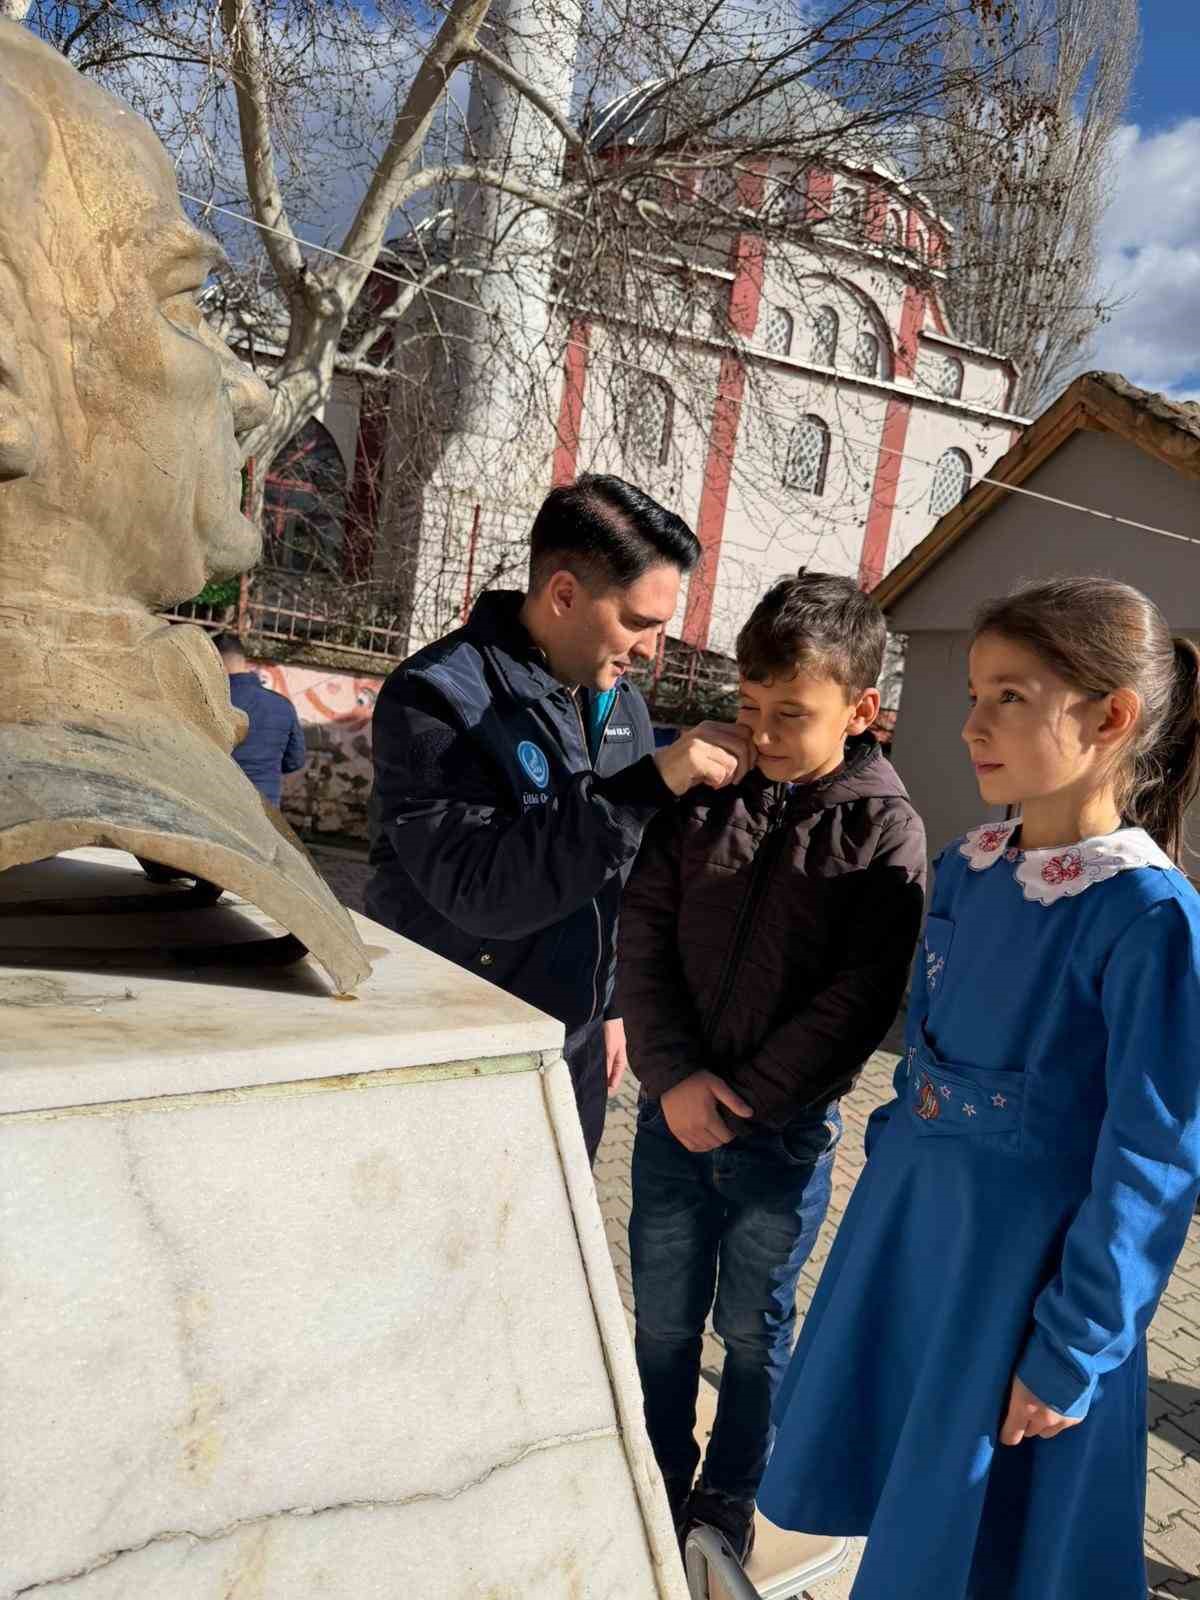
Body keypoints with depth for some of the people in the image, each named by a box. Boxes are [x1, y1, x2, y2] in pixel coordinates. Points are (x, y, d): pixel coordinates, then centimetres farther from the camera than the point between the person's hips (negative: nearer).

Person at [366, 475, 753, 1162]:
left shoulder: (622, 701, 5)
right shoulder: (435, 697, -18)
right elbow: (482, 889, -30)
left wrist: (615, 1003, 16)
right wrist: (649, 784, -33)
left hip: (576, 1053, 7)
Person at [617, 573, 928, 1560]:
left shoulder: (885, 830, -9)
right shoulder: (704, 793, -3)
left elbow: (859, 999, -13)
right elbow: (643, 938, -3)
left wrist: (742, 1099, -15)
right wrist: (674, 1077, -12)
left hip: (784, 1131, -2)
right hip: (674, 1113, 3)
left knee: (754, 1330, 16)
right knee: (663, 1321, 17)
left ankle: (729, 1501, 39)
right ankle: (658, 1487, 41)